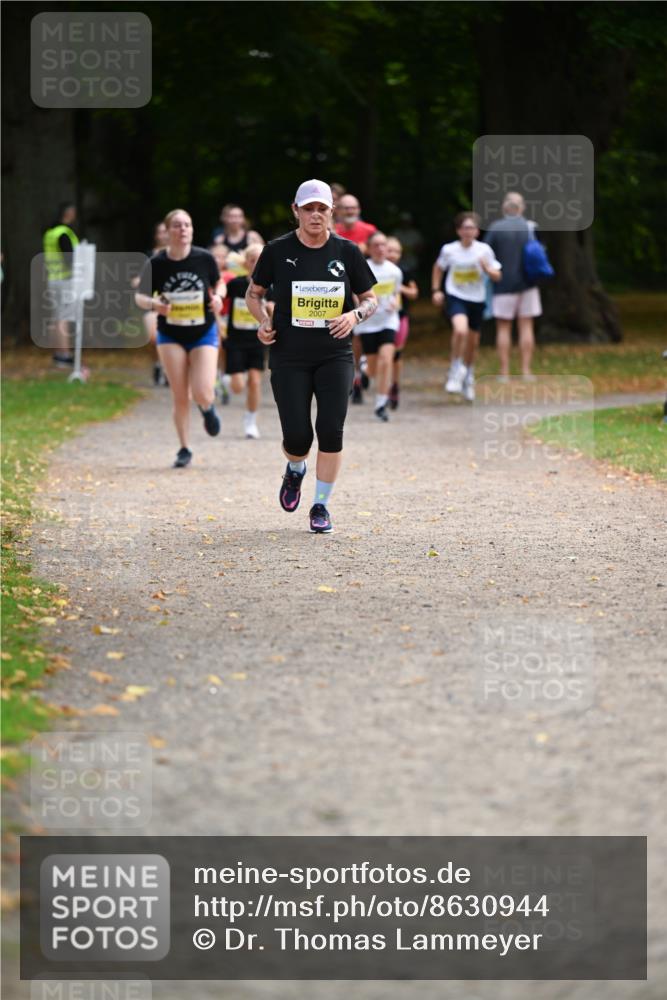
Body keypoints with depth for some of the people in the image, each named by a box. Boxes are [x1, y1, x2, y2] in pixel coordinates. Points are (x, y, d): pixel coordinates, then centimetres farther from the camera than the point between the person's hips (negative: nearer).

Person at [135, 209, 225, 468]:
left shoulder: (204, 258, -10)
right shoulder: (156, 263, -11)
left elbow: (219, 283, 8)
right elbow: (140, 296, 0)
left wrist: (218, 296, -15)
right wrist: (154, 304, -22)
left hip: (204, 334, 0)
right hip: (171, 337, 0)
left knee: (202, 394, -13)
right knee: (180, 397, -2)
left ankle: (207, 409, 26)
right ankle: (184, 449, 15)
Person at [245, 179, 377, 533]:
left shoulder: (347, 252, 1)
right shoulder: (277, 251, -1)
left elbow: (370, 299, 10)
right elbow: (254, 293, 12)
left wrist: (356, 314, -11)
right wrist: (264, 321, -7)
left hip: (335, 357, 1)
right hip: (289, 358, -1)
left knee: (331, 430, -11)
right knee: (297, 437, -7)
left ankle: (321, 505, 5)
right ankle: (295, 471, 30)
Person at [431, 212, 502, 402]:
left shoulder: (484, 250, -6)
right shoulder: (449, 250, -6)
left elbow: (496, 277, -1)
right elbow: (438, 268, 14)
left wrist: (487, 268, -20)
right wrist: (436, 290, 5)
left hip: (477, 300, 2)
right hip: (455, 297, -2)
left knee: (473, 341, 13)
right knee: (460, 330, -30)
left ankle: (468, 375, 38)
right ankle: (455, 370, -12)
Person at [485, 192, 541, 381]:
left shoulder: (496, 228, -7)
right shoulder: (530, 228, -2)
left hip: (504, 284, -2)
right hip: (527, 284, 2)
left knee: (503, 328, 4)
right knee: (526, 327, 6)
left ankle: (504, 372, 1)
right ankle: (526, 371, 3)